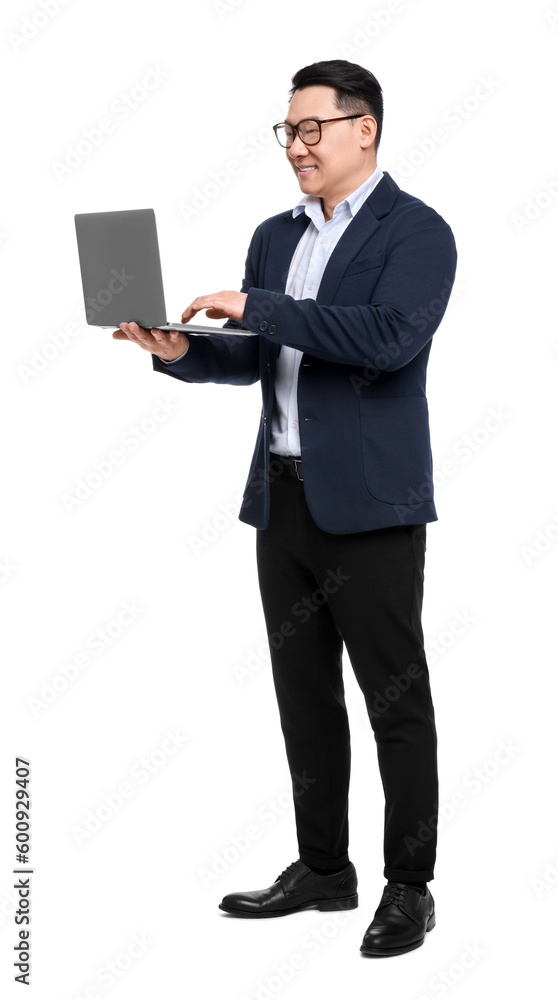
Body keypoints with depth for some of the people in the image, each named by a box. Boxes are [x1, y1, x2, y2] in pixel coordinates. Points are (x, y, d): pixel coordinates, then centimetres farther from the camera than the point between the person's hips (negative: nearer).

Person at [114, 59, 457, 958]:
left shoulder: (415, 232, -8)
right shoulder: (275, 236, 15)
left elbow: (389, 336, -24)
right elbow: (254, 360, 15)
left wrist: (256, 306, -23)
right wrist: (180, 351, -5)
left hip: (371, 501, -7)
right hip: (283, 496, 7)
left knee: (394, 697, 1)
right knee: (303, 691, 13)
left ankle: (409, 886, 10)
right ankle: (323, 868, 25)